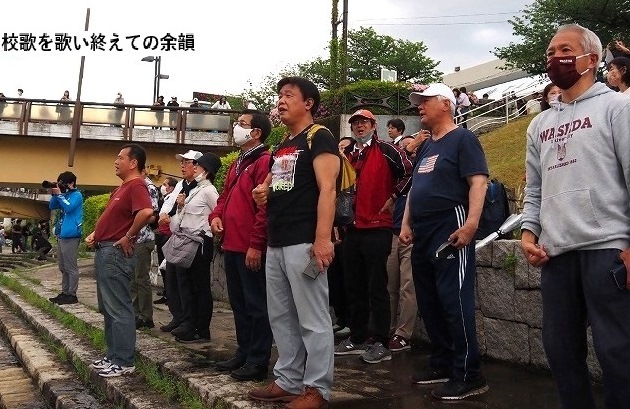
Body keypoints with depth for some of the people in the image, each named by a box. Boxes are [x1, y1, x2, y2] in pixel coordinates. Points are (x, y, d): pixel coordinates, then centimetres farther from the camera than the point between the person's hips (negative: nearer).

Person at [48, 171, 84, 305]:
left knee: (71, 268, -6)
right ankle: (65, 292, 19)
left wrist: (59, 194, -13)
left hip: (70, 236, -9)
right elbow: (51, 206, 18)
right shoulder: (64, 195, 18)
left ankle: (72, 295, -3)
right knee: (63, 268, 13)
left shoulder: (77, 195, -6)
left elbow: (69, 207, -20)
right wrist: (54, 195, 3)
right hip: (61, 234, 9)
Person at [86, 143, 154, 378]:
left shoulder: (136, 185, -15)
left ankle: (123, 363, 3)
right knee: (108, 308, 16)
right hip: (104, 251, 11)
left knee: (118, 309, -5)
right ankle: (113, 356, 25)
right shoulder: (122, 187, 18)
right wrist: (95, 234, 13)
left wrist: (128, 237, -22)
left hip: (116, 253, -11)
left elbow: (146, 212, -33)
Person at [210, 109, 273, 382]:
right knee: (238, 303, 16)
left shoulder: (265, 162, -11)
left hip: (251, 249, -10)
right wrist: (216, 215, 5)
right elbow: (225, 196, 26)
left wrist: (256, 244, -21)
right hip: (231, 245, 10)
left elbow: (266, 206, -18)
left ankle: (258, 362, 7)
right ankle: (243, 353, 27)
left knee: (256, 304, -1)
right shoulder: (237, 163, 20)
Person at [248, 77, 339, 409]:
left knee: (312, 320, -2)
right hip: (275, 244, 10)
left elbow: (327, 189, -16)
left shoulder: (318, 138, -5)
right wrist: (264, 193, 8)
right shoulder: (282, 147, 21)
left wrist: (322, 239, -24)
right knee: (281, 317, 14)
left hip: (304, 243, -10)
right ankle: (287, 382, 25)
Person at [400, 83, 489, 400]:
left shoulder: (462, 139, -4)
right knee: (428, 302, 12)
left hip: (450, 232, -9)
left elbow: (478, 182, -15)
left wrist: (471, 223, -26)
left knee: (454, 302, -9)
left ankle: (468, 375, -1)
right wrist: (406, 224, 15)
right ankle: (442, 363, 24)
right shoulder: (426, 147, 21)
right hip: (423, 234, 9)